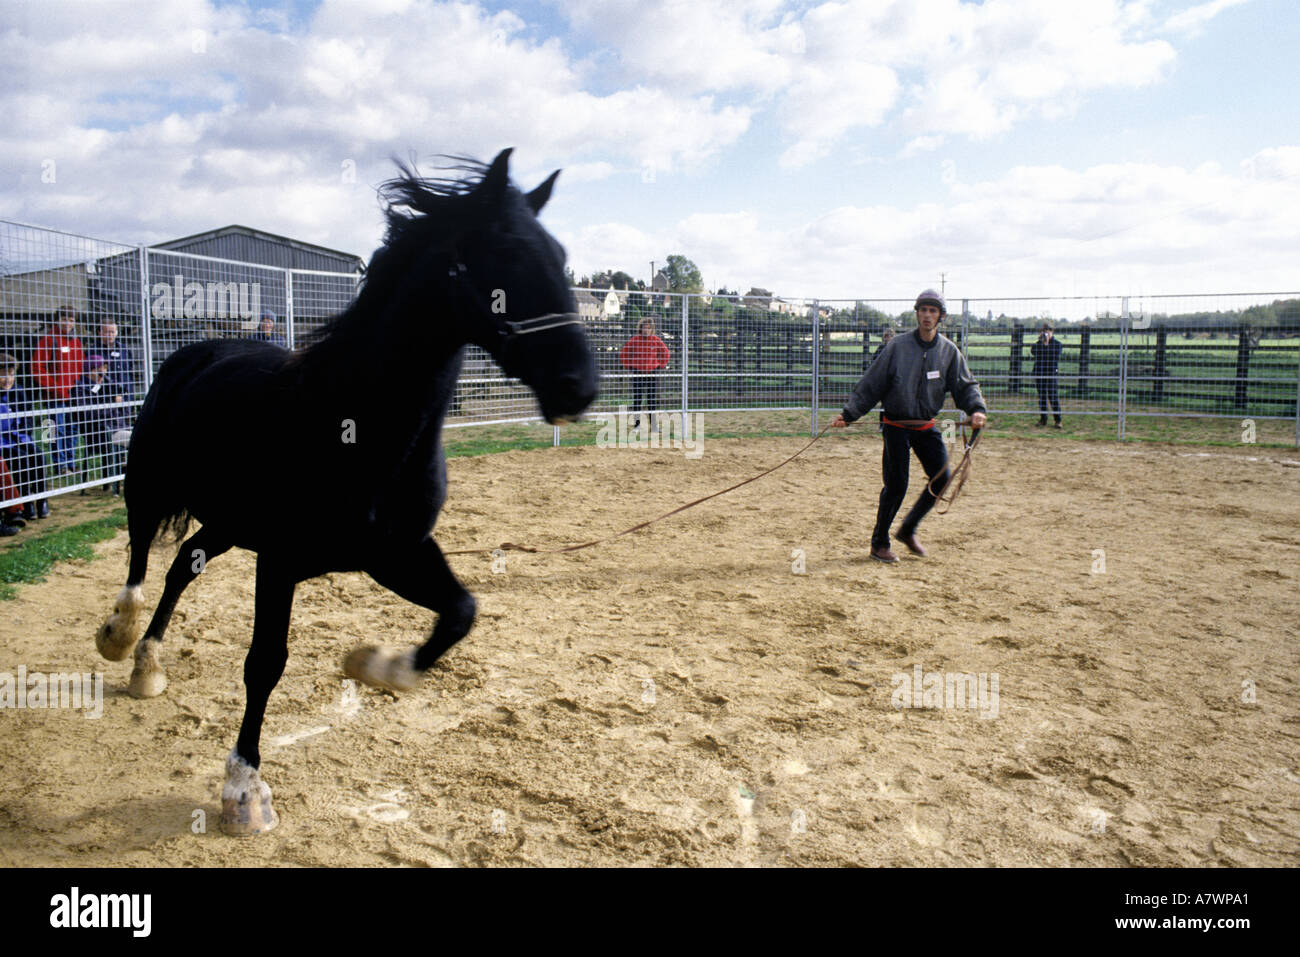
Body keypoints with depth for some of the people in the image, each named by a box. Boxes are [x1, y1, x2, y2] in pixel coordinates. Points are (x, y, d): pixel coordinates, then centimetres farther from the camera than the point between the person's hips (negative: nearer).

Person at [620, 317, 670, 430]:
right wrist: (628, 365, 3)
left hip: (652, 372, 1)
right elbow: (623, 353, 8)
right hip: (638, 373, -1)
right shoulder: (634, 340, -2)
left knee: (652, 397, 2)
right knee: (637, 397, 1)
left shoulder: (656, 340, 1)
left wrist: (661, 365, 8)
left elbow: (665, 353, 16)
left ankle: (652, 423, 8)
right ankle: (637, 422, 10)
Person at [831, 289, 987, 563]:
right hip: (896, 426, -4)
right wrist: (848, 414, -10)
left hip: (926, 427, 4)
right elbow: (871, 385, -4)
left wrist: (976, 409, -19)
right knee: (896, 485, -6)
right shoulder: (897, 347, -6)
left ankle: (908, 530, 20)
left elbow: (965, 385, 1)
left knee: (942, 478, -2)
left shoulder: (949, 351, 2)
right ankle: (879, 543, 12)